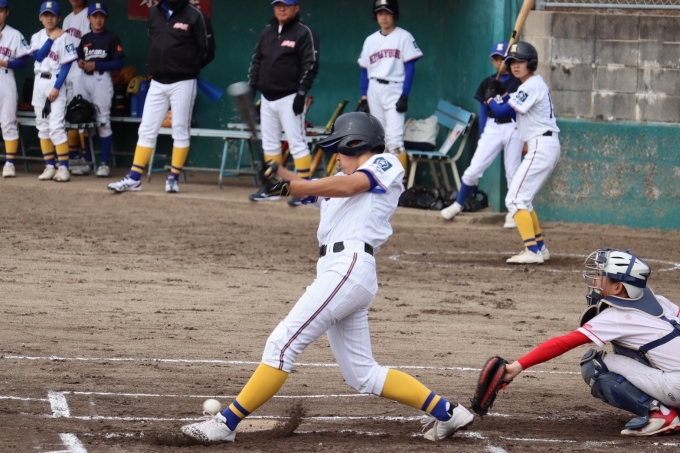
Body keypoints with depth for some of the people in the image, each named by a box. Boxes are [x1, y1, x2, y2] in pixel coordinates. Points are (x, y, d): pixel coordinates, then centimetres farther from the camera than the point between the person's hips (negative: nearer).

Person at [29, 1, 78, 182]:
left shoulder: (65, 37, -5)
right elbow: (38, 56, -6)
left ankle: (63, 167, -14)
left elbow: (66, 65, -10)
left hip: (56, 83, -6)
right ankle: (49, 166, 11)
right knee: (42, 126, 6)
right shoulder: (37, 37, 10)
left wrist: (57, 87, -16)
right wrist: (51, 38, -12)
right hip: (39, 83, 6)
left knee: (56, 126, -14)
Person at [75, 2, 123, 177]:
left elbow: (118, 63, -9)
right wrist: (80, 63, -2)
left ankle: (104, 163, -5)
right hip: (85, 79, 6)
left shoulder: (111, 38, -4)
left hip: (102, 79, -6)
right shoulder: (85, 39, 13)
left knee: (103, 120, -7)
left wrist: (96, 65, -15)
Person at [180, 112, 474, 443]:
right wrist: (279, 174, -1)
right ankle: (446, 413, 14)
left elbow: (349, 185, -14)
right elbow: (308, 190, 18)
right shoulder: (337, 184, 31)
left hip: (350, 265, -10)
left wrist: (292, 185, -24)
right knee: (362, 375, 10)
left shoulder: (385, 165, 4)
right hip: (334, 272, 10)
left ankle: (226, 423, -13)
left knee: (282, 344, -12)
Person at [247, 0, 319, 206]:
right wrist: (251, 87, 9)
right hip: (267, 97, 7)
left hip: (289, 98, -7)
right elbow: (256, 61, 19)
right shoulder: (267, 32, 14)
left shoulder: (304, 33, -7)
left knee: (297, 142, -10)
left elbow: (311, 65, -12)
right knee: (269, 143, 11)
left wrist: (301, 93, -18)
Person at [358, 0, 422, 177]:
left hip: (394, 90, -5)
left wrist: (404, 96, -13)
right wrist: (364, 96, 7)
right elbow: (365, 70, 14)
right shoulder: (370, 40, 11)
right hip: (374, 91, 5)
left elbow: (410, 68, -6)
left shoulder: (403, 37, -3)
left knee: (394, 137, -15)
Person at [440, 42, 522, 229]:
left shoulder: (518, 82, -1)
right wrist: (482, 137, 8)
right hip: (491, 129, 3)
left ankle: (513, 213, 13)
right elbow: (483, 111, 12)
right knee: (474, 169, -1)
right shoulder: (487, 83, 9)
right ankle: (458, 204, 15)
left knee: (512, 173, 2)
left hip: (513, 128, -3)